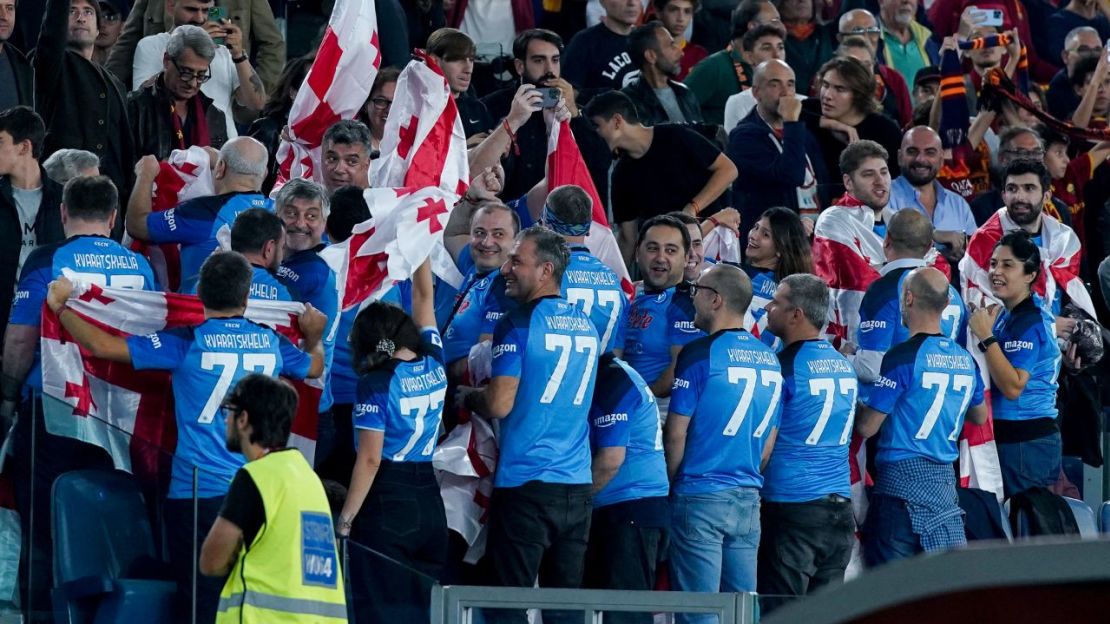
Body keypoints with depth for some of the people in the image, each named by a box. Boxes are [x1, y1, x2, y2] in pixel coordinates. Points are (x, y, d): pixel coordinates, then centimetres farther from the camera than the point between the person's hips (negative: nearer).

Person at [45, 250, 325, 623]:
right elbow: (314, 367, 27)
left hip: (198, 490, -3)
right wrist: (313, 337, 50)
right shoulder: (271, 342, 5)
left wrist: (60, 308, 5)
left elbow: (104, 346, -10)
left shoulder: (187, 343, -8)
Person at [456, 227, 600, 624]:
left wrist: (466, 397, 7)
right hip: (577, 485, 6)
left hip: (525, 483, -6)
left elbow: (500, 404, -14)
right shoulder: (586, 327, 13)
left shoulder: (519, 325, -9)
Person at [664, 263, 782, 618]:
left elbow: (676, 434, -8)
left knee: (698, 613, -4)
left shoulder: (701, 354, -10)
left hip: (700, 497, -6)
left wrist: (670, 485, 6)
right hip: (748, 501, 6)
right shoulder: (769, 360, 10)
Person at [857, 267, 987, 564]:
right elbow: (980, 417, 26)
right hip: (946, 481, 6)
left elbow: (867, 427, -9)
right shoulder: (965, 359, 9)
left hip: (901, 477, -6)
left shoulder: (903, 358, -12)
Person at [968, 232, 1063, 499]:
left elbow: (1013, 387, -22)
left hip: (1024, 443, -9)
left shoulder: (1029, 322, -15)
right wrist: (985, 327, 8)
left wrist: (986, 337, -21)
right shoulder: (1005, 314, 13)